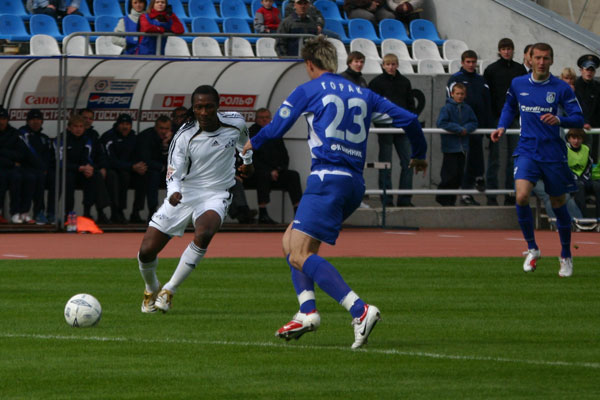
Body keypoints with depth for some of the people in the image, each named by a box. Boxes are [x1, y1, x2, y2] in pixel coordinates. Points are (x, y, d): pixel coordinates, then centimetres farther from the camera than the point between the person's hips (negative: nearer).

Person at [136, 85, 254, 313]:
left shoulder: (235, 123, -7)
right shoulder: (185, 136, -14)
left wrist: (247, 160, 37)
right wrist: (173, 192, -37)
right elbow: (173, 172, -14)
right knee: (146, 251, -6)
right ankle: (151, 289, 30)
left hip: (215, 195, 0)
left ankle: (169, 290, -17)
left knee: (203, 234, -34)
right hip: (184, 194, 0)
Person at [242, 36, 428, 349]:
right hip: (354, 184, 8)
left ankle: (360, 310, -29)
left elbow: (275, 129, 9)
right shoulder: (362, 95, 18)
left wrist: (252, 144, 32)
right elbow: (408, 120, 18)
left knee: (300, 255, -13)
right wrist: (418, 155, 37)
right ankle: (307, 311, 3)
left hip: (327, 179, -8)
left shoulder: (308, 90, 4)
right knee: (290, 240, 19)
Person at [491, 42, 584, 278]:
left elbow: (578, 119, -5)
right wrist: (502, 127, 6)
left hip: (553, 154, -1)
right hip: (527, 150, 1)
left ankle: (566, 256, 25)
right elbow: (509, 108, 23)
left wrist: (559, 120, -25)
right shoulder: (517, 84, 5)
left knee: (558, 204, 7)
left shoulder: (561, 88, -4)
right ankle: (532, 248, -1)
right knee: (521, 196, -20)